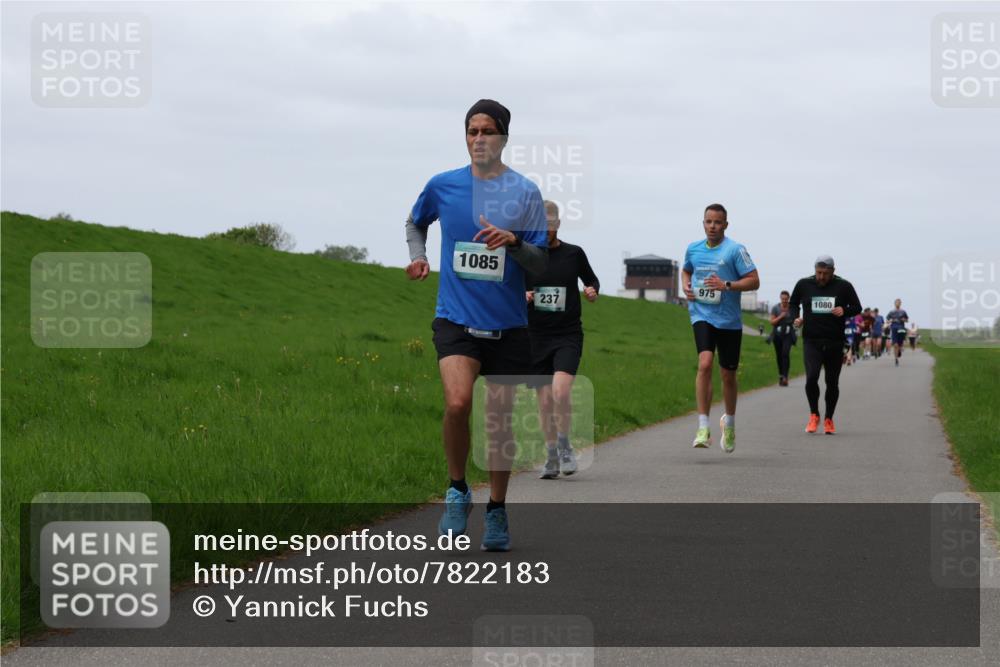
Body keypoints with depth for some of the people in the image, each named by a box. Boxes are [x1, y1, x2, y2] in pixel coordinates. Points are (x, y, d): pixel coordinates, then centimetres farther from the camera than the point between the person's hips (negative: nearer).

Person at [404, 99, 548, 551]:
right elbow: (415, 222, 25)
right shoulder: (442, 186, 3)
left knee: (499, 417, 6)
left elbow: (541, 263, -2)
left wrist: (513, 242, -21)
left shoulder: (525, 192, -1)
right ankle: (457, 491, -1)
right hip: (455, 318, 0)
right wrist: (418, 256, 6)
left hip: (508, 325, 0)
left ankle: (497, 511, 23)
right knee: (457, 402, -23)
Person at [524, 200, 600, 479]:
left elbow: (591, 279, 20)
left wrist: (592, 291, -2)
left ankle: (564, 446, -3)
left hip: (568, 334, -1)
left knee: (561, 389, -22)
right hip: (536, 337, 1)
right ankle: (552, 458, 16)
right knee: (545, 401, 2)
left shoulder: (574, 254, 4)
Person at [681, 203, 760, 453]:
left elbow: (754, 281, -7)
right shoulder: (693, 248, 7)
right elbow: (686, 270, 28)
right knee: (705, 363, -21)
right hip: (702, 316, 1)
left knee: (728, 375, 9)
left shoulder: (735, 250, -6)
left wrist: (726, 285, -20)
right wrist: (685, 286, 6)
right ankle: (703, 428, -23)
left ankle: (729, 423, 35)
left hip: (729, 320, -1)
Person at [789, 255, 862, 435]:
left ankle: (829, 420, 24)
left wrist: (845, 311, -12)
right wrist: (796, 317, -1)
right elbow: (793, 303, 20)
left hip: (835, 343, 1)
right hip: (811, 341, -1)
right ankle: (814, 415, 2)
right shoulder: (804, 285, 4)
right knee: (811, 378, -18)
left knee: (832, 383, 8)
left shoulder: (843, 286, 1)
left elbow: (857, 307, 10)